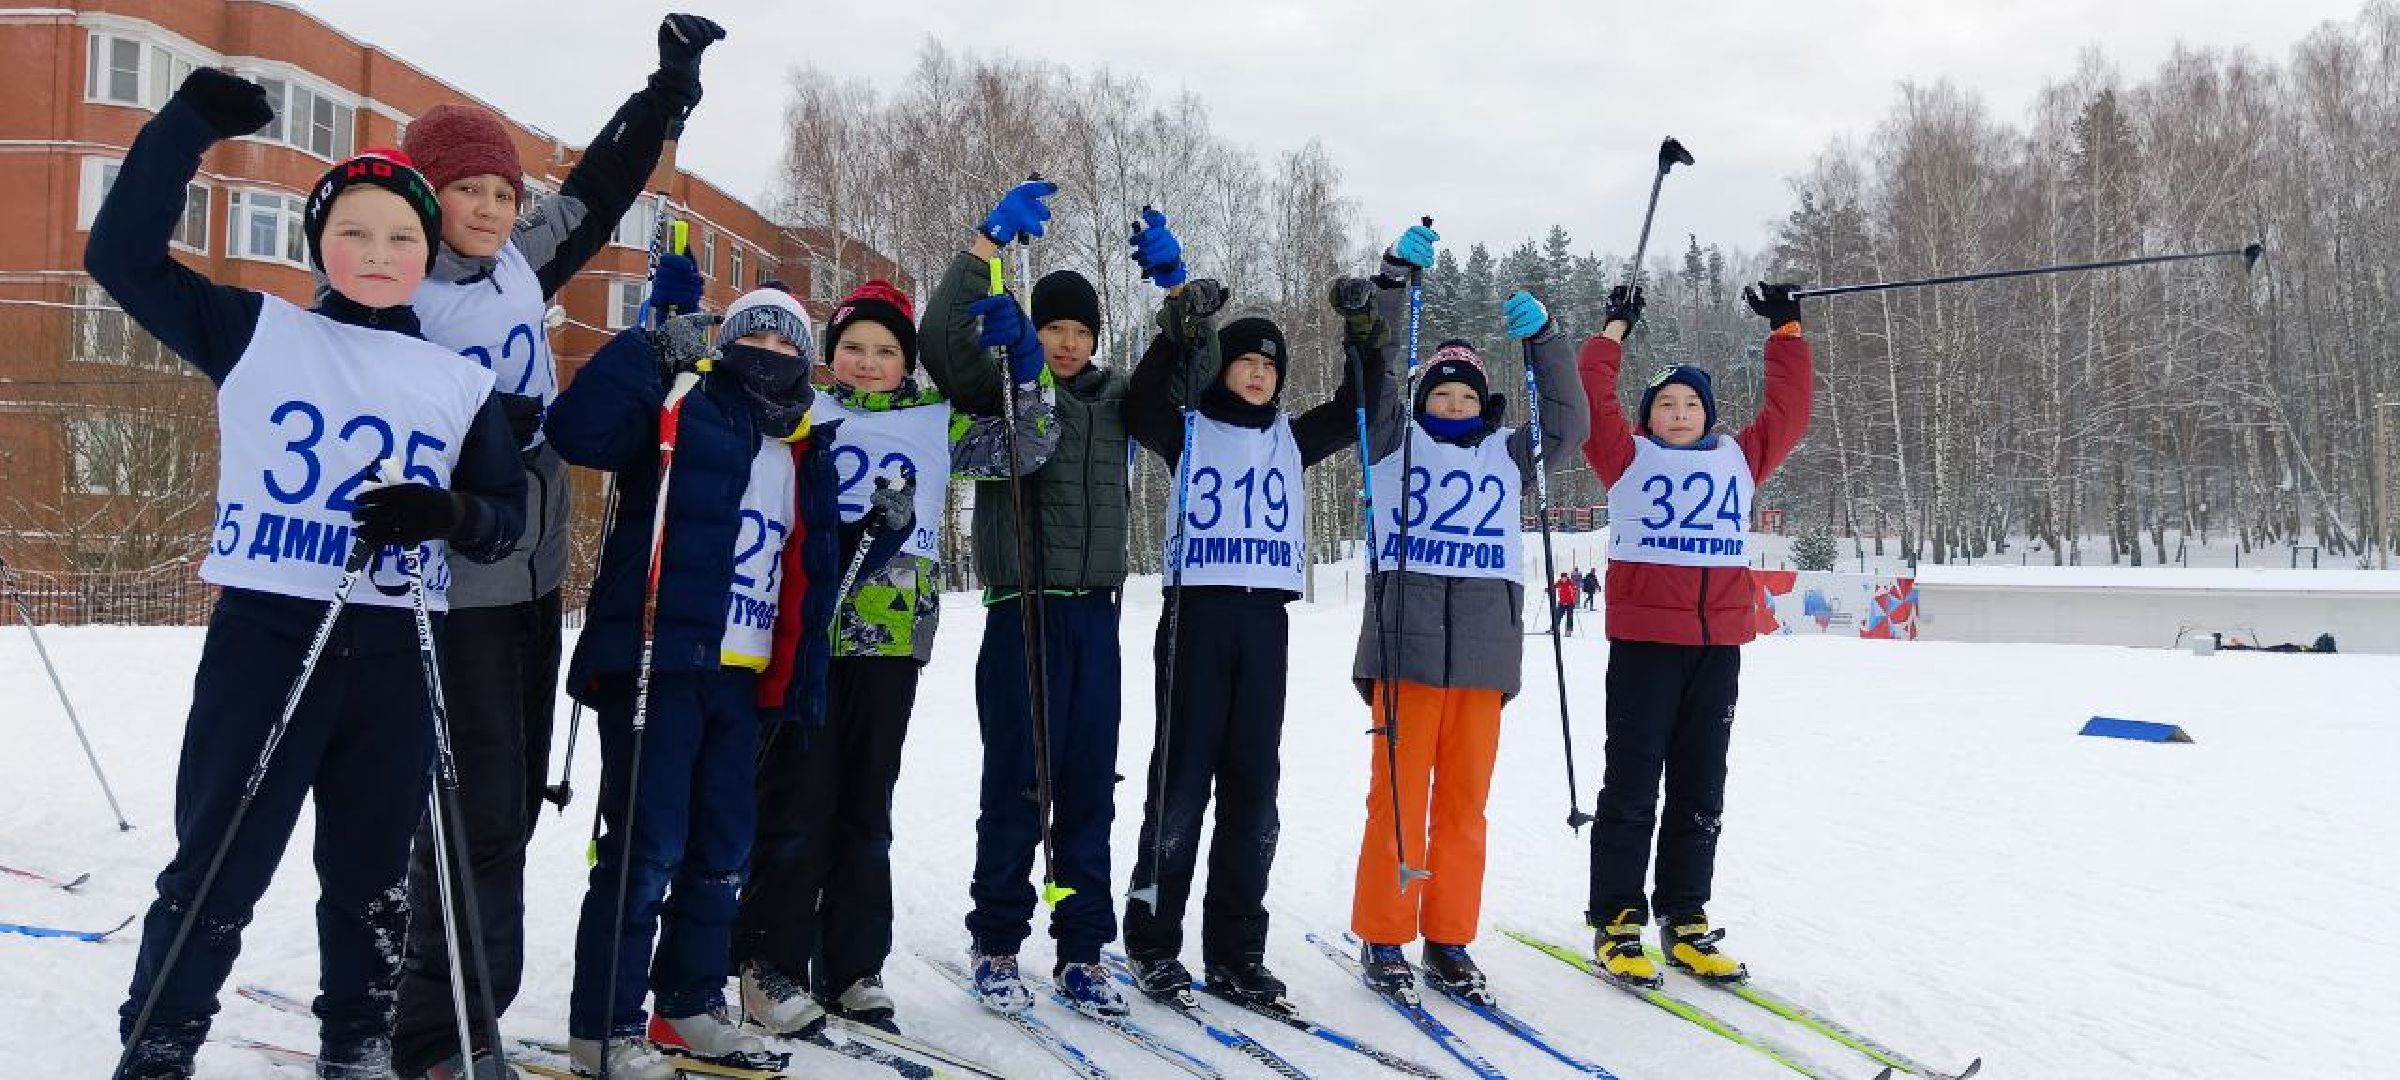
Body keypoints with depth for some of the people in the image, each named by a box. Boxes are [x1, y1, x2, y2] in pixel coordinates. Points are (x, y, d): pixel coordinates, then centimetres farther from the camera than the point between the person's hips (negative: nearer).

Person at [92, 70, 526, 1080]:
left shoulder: (463, 383, 8)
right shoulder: (257, 334, 3)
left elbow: (508, 515, 11)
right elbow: (123, 254, -2)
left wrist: (450, 515, -12)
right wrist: (184, 127, -9)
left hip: (392, 653, 3)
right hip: (264, 634, -2)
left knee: (372, 872, 13)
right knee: (217, 866, 1)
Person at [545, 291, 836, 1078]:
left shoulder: (808, 458, 19)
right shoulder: (685, 409, -1)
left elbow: (811, 579, 22)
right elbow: (576, 431, -17)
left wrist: (799, 683, 17)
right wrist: (655, 353, -21)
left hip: (744, 679, 7)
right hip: (657, 660, -7)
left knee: (724, 847, 13)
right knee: (648, 845, -7)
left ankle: (688, 1005, 28)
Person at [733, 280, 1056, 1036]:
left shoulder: (938, 424, 14)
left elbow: (1028, 448, 16)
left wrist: (1026, 367, 5)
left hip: (891, 640, 3)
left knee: (867, 809, 9)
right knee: (797, 801, -3)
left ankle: (852, 968, 17)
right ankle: (770, 967, 6)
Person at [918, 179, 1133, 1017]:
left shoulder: (1113, 401, 14)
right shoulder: (1001, 388, 1)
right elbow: (944, 339, -14)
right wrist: (991, 240, -21)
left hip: (1096, 614, 4)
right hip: (1024, 609, -4)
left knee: (1090, 788, 6)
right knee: (1019, 783, -2)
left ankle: (1082, 952, 14)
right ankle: (997, 946, 11)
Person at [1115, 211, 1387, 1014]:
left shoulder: (1290, 439, 18)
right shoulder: (1188, 428, 5)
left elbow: (1359, 411, 14)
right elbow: (1141, 404, -14)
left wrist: (1365, 336, 0)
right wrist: (1180, 321, -27)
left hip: (1266, 618, 4)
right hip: (1197, 612, -4)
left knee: (1254, 786, 3)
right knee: (1183, 776, -4)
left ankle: (1234, 953, 10)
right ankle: (1153, 941, 8)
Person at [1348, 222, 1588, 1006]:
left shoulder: (1509, 454, 18)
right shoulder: (1395, 440, 9)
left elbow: (1568, 426, 11)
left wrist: (1543, 338, 4)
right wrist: (1395, 277, -6)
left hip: (1484, 649, 3)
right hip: (1405, 645, -3)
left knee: (1465, 800, 6)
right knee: (1399, 793, -2)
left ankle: (1448, 939, 15)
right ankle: (1382, 935, 8)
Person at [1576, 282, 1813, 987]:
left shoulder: (1739, 459, 16)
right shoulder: (1629, 458, 6)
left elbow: (1788, 412, 19)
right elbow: (1590, 405, -2)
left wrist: (1786, 331, 22)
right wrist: (1614, 331, 4)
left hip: (1719, 648, 4)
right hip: (1644, 644, -4)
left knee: (1700, 795, 8)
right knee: (1632, 789, -1)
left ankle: (1685, 922, 17)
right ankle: (1617, 925, 4)